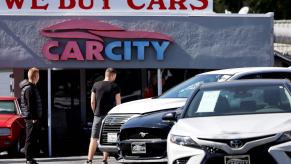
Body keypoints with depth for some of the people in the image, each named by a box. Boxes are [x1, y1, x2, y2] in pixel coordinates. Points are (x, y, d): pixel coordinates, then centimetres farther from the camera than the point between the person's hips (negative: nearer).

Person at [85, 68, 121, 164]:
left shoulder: (96, 85, 3)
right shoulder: (115, 87, -3)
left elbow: (92, 102, 3)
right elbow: (118, 103, -2)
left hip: (98, 115, 1)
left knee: (94, 139, 1)